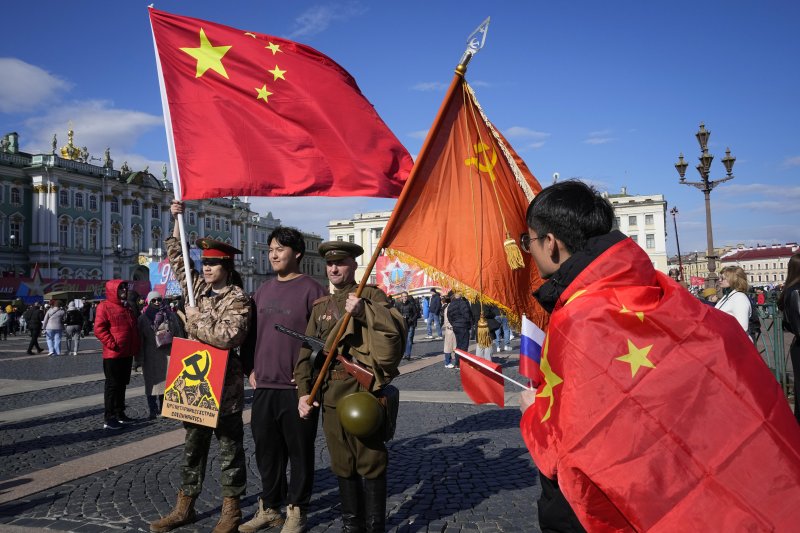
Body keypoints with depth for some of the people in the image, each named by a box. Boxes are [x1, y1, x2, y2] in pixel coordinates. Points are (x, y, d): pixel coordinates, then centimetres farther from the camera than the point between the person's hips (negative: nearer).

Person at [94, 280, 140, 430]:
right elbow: (99, 329, -16)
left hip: (127, 354, 8)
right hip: (113, 354, -8)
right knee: (112, 385, -4)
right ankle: (109, 418, 1)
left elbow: (133, 328, 23)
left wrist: (135, 347, 14)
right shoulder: (105, 306, -8)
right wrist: (112, 344, -21)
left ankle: (120, 413, 22)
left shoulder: (127, 308, 17)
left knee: (122, 384, 14)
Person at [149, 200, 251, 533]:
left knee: (230, 447, 6)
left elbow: (229, 336, -26)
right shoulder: (196, 287, 8)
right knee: (193, 446, 16)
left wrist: (197, 319, -15)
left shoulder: (238, 299, -12)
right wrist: (177, 220, 13)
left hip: (225, 385, -6)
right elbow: (175, 256, 19)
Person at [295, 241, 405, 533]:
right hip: (330, 395, 6)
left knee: (370, 462, 2)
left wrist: (363, 310, -29)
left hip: (363, 392, -5)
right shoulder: (321, 306, 15)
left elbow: (396, 327, -18)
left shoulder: (371, 295, -1)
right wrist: (303, 391, 1)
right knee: (342, 464, 15)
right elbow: (307, 352, 11)